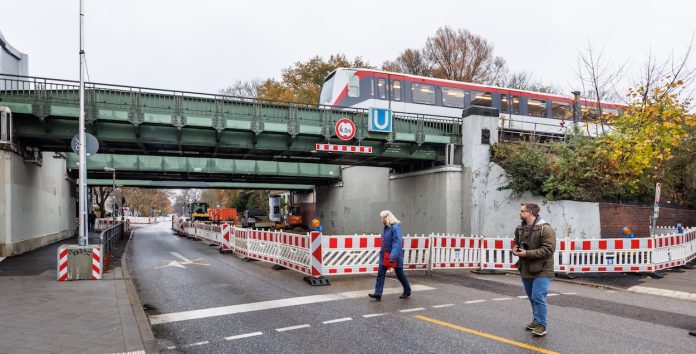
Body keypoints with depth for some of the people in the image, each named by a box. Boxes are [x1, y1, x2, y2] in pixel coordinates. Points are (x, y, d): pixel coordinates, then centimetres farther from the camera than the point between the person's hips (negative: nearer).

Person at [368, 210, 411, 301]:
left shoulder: (395, 228, -20)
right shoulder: (386, 227, 5)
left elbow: (397, 243, -26)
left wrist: (393, 257, -31)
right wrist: (382, 253, 15)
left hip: (395, 256, -7)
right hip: (384, 255, 7)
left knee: (399, 274, 10)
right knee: (380, 273, -2)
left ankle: (407, 291, 31)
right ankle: (378, 293, -1)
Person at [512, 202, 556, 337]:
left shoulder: (545, 229, -17)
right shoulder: (520, 229, 7)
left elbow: (548, 249, -24)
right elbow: (516, 243, 22)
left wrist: (527, 253, -25)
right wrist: (515, 249, -2)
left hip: (541, 271, -7)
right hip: (525, 270, 8)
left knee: (538, 297, -10)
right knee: (532, 298, 18)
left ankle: (541, 324, 5)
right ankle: (537, 321, 34)